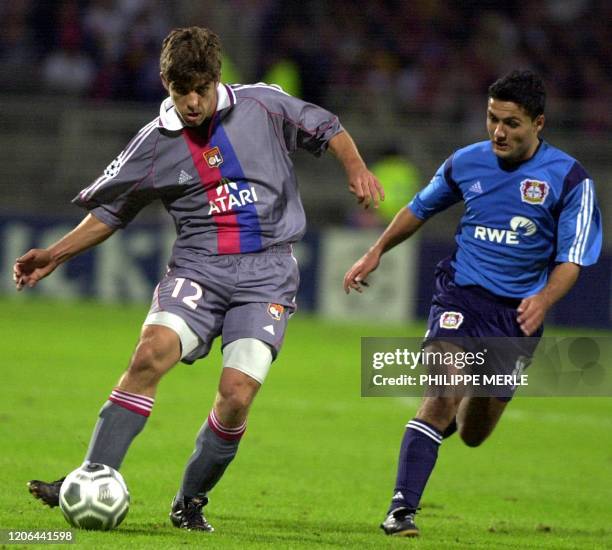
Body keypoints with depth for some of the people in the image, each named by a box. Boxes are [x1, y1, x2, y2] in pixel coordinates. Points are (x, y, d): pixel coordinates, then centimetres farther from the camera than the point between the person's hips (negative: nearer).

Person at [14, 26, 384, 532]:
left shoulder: (262, 106, 1)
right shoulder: (155, 144, 4)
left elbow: (325, 128, 16)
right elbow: (111, 211, 13)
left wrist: (357, 168, -2)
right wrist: (54, 255, 4)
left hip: (267, 272, -1)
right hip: (198, 266, 1)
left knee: (237, 395, -15)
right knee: (150, 354, -25)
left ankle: (191, 502, 8)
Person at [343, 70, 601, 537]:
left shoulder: (568, 178, -7)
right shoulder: (466, 162, 2)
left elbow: (571, 259, -9)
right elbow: (421, 207, 21)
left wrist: (544, 299, -27)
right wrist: (376, 252, 21)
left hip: (517, 314, 0)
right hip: (461, 296, 0)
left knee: (473, 434, 9)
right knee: (443, 395, -24)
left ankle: (473, 404, 48)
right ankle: (402, 508, -21)